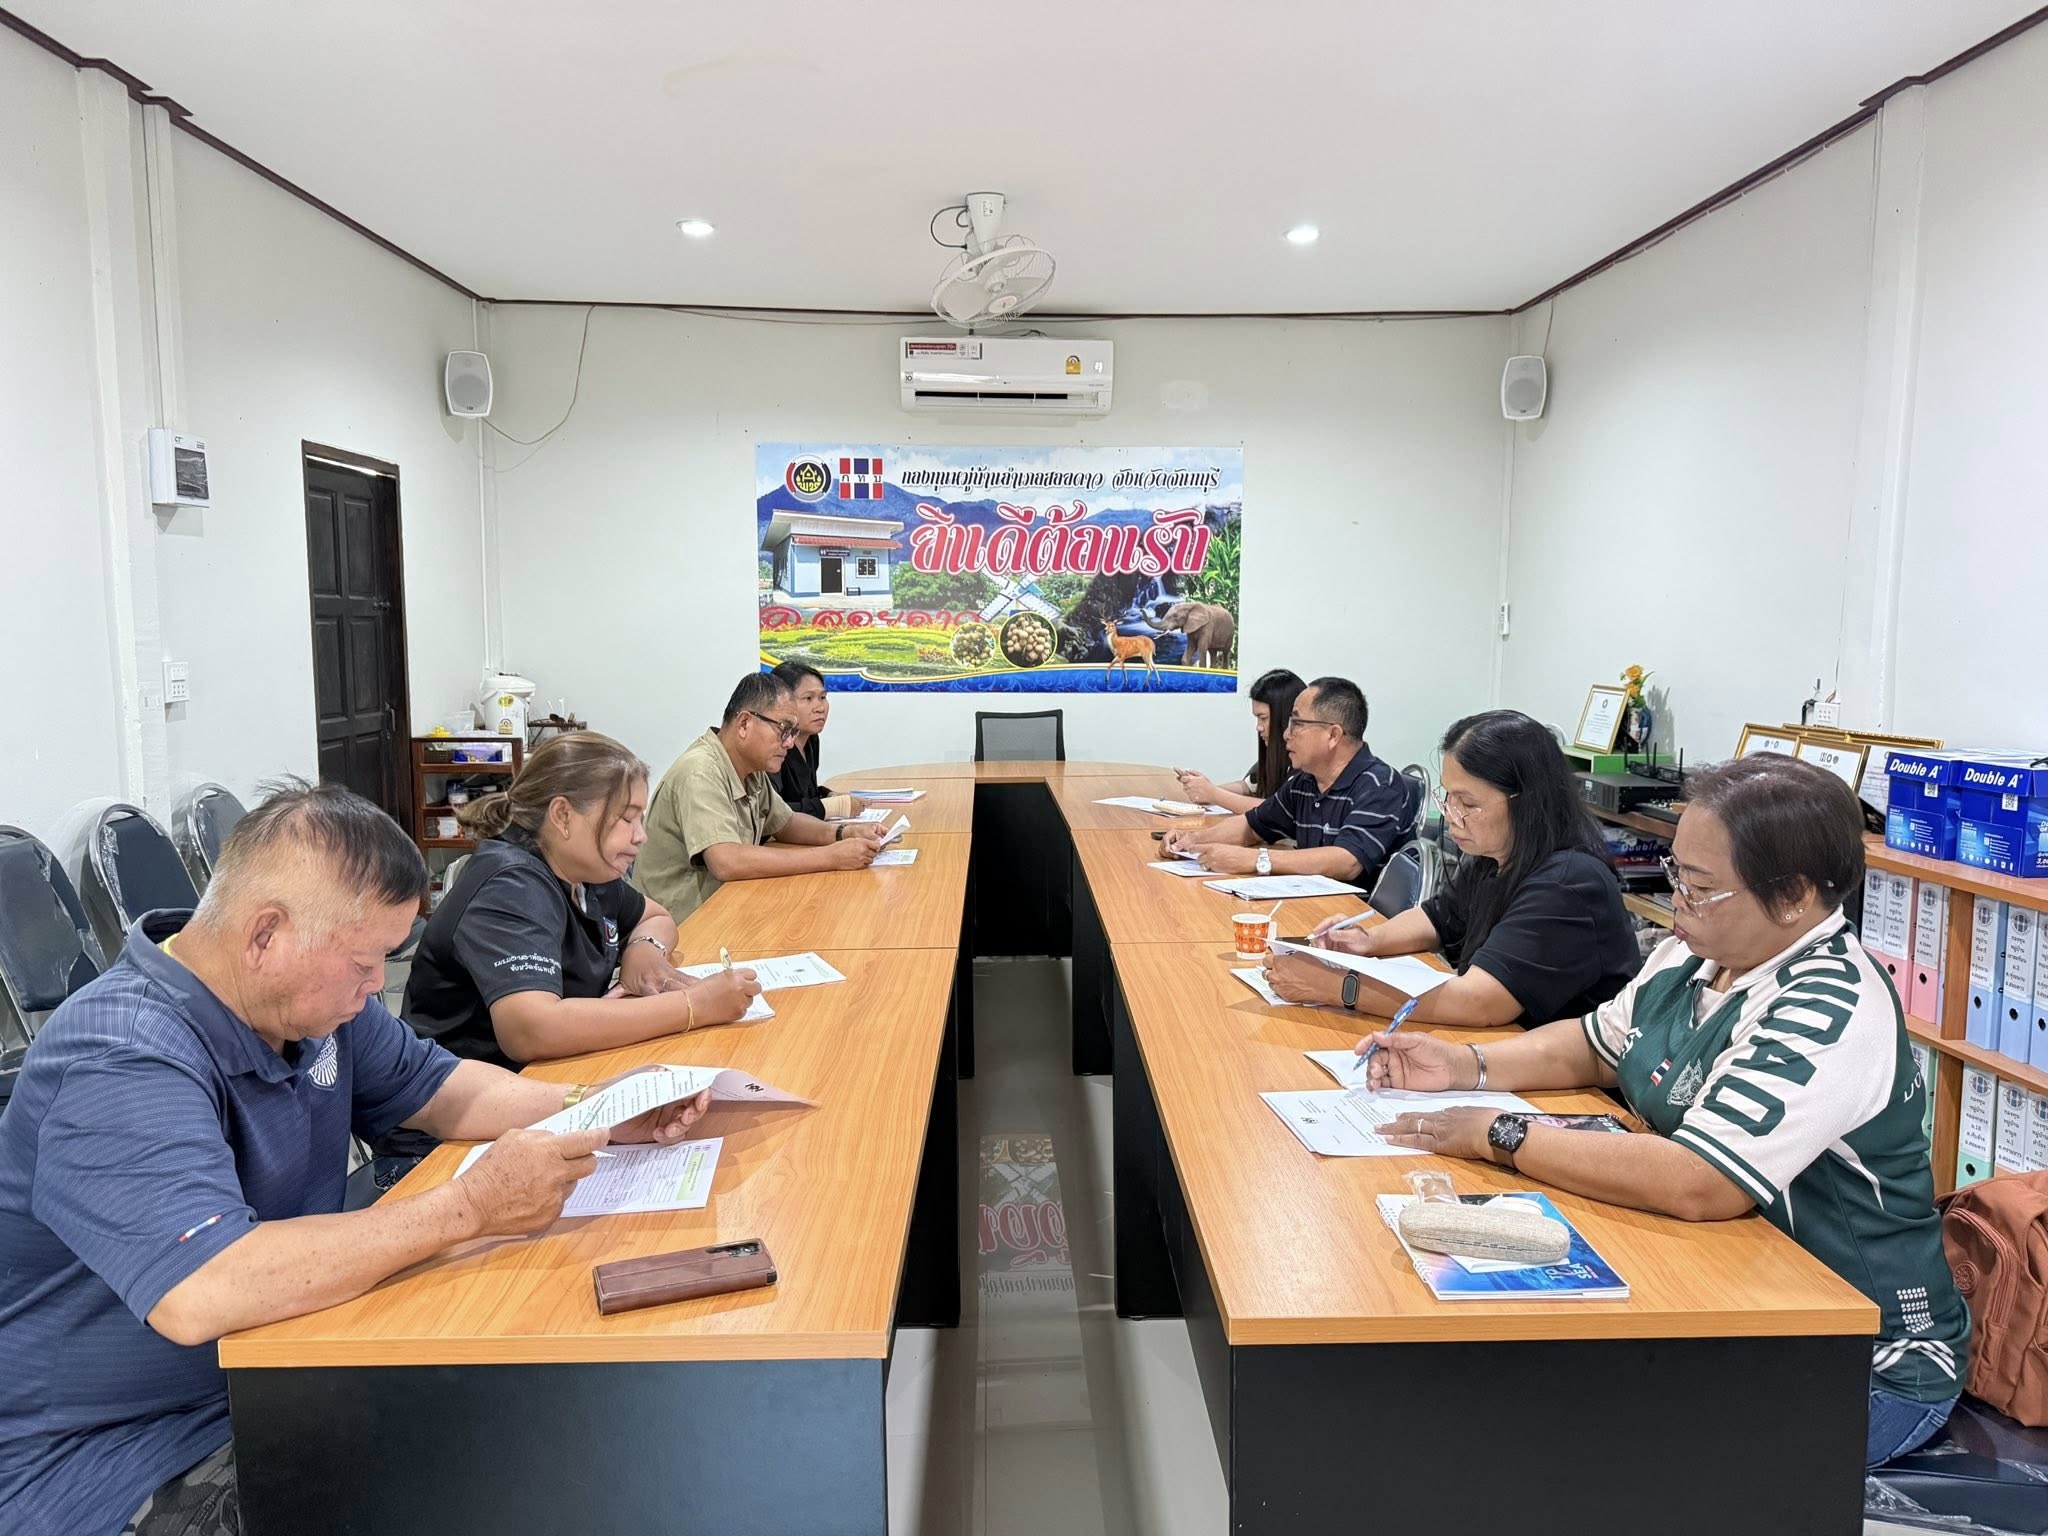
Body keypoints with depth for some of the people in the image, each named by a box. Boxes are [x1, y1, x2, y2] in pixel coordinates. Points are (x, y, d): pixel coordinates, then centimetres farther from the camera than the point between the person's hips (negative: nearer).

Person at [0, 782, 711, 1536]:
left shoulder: (308, 995, -2)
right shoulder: (121, 1062, -28)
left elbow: (433, 1085, 11)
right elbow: (201, 1295, -41)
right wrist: (471, 1205, -34)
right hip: (115, 1457, -8)